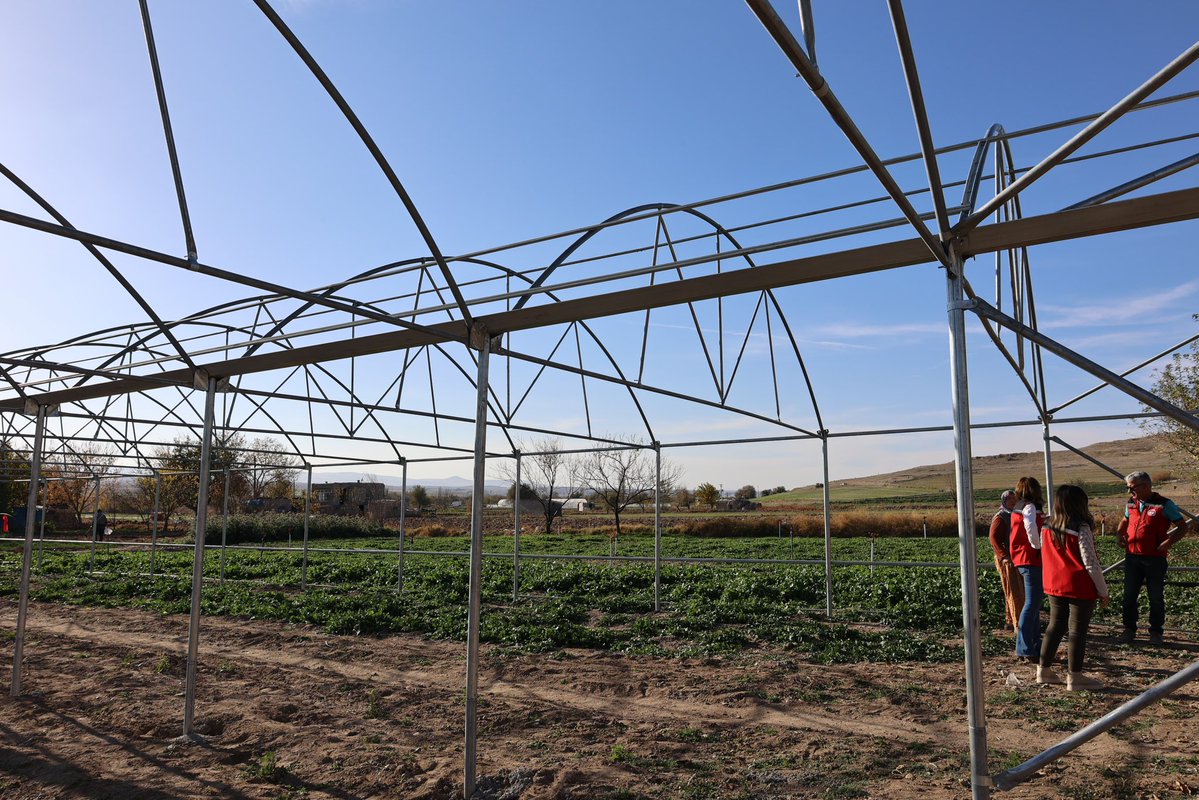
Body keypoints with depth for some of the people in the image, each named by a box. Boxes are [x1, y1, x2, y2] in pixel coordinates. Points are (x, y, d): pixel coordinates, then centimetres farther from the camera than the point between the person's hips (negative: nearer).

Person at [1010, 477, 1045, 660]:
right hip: (1031, 560, -10)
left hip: (1021, 560, 10)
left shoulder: (1018, 509, 15)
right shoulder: (1030, 507, -12)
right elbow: (1031, 526, -31)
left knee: (1035, 603, 16)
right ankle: (1025, 649, -8)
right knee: (1032, 604, -8)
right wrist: (1037, 546, -19)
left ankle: (1035, 646, 22)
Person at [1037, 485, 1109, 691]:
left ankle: (1043, 669, 20)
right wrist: (1103, 591, -6)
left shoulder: (1047, 529, 4)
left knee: (1055, 626, 15)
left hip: (1054, 587, 6)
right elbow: (1091, 563, -14)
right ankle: (1074, 677, 7)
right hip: (1080, 588, -6)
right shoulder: (1081, 529, -15)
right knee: (1077, 630, 2)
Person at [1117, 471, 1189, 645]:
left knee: (1156, 597, 7)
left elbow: (1182, 528, -6)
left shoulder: (1164, 504, -8)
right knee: (1129, 595, 7)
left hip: (1155, 559, -4)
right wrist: (1119, 534, 6)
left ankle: (1156, 632, 20)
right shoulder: (1131, 503, 7)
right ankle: (1129, 629, 19)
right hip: (1132, 557, 4)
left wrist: (1168, 543, -21)